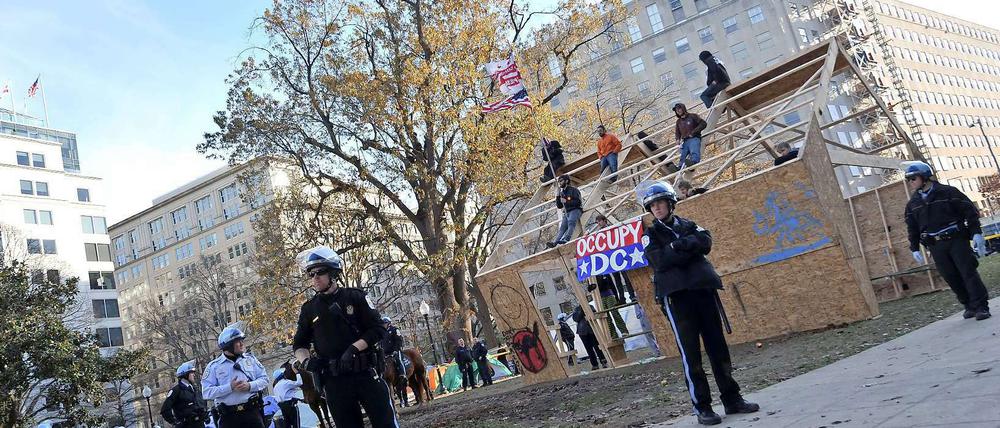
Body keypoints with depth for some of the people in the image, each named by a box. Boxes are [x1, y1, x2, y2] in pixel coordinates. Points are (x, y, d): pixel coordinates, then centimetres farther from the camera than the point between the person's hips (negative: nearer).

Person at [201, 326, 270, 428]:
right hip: (228, 416, -2)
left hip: (252, 411, 2)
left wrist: (250, 386, -11)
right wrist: (230, 387, -17)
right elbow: (207, 392, -6)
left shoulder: (250, 358, 9)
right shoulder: (214, 366, 2)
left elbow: (264, 379, 9)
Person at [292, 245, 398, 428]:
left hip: (365, 373, -2)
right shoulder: (309, 309, 9)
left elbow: (378, 329, -2)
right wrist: (306, 360, -6)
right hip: (334, 382, 2)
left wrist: (354, 348, -16)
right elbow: (299, 345, 16)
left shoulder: (355, 297, 2)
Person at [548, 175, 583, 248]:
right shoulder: (562, 192, 23)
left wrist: (566, 202, -14)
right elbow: (559, 206, 21)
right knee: (562, 227, -12)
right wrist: (557, 197, 6)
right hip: (567, 212, 6)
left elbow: (578, 202, -9)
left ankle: (566, 239, -51)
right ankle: (555, 242, -31)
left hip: (575, 210, -6)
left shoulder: (573, 190, 2)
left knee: (571, 222, -31)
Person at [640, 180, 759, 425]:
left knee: (718, 346, 6)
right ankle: (702, 407, 2)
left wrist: (678, 245, -13)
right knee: (690, 352, -3)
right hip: (675, 294, -3)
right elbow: (659, 260, -10)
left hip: (703, 288, 3)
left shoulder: (688, 225, 17)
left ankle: (732, 399, 16)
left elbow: (706, 242, -2)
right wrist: (690, 248, -6)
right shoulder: (650, 234, 8)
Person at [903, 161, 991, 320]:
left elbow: (970, 211, -3)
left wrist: (976, 232, -9)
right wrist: (915, 248, 8)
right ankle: (969, 305, 14)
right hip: (936, 246, 4)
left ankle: (981, 306, -1)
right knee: (952, 277, 2)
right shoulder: (912, 203, 8)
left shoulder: (947, 192, -3)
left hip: (956, 240, -4)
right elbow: (912, 228, 13)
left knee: (968, 272, -5)